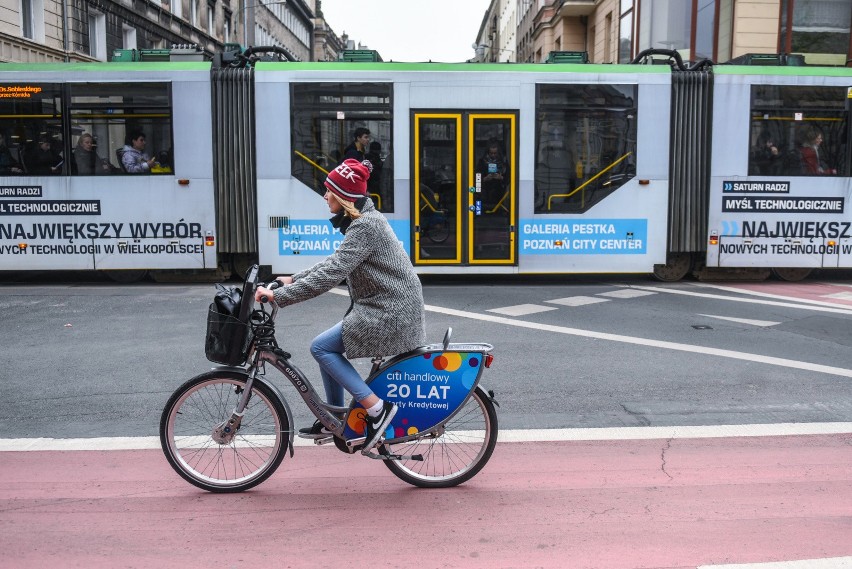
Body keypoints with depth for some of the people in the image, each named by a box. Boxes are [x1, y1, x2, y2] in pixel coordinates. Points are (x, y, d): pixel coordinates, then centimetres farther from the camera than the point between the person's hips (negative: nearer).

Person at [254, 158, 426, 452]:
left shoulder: (365, 226, -19)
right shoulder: (364, 220, 13)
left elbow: (330, 275, -26)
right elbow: (335, 262, 20)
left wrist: (278, 295, -23)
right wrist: (293, 279, 15)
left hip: (390, 313, -10)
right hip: (384, 307, 10)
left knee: (321, 347, -7)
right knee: (328, 346, 14)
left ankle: (376, 408, -7)